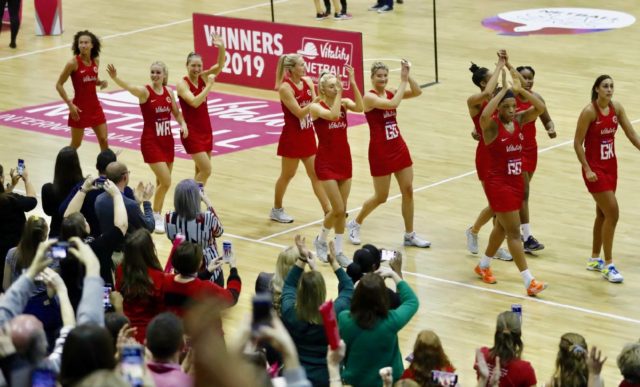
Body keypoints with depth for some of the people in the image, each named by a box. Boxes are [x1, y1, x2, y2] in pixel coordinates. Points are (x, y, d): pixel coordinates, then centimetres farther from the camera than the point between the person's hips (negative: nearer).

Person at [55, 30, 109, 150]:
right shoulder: (73, 63, -15)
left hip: (95, 106, 5)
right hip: (80, 108, -5)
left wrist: (101, 82, -5)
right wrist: (70, 104, -17)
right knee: (75, 144, 4)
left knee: (104, 140, 4)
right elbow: (59, 85, -11)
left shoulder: (95, 61, 2)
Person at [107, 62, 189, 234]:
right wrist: (115, 78, -52)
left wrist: (183, 124, -3)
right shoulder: (145, 91, -12)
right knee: (166, 181, -12)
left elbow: (176, 113, 18)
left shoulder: (169, 92, 4)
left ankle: (158, 215, 28)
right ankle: (155, 217, 5)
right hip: (151, 142, -6)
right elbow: (129, 88, -33)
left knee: (162, 182, 13)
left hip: (167, 141, 6)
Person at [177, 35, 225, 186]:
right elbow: (194, 102, -28)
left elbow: (219, 66, -9)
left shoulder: (203, 77, 3)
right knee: (206, 170, -13)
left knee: (201, 171, 12)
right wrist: (209, 85, -23)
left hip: (206, 131, 7)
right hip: (192, 133, -7)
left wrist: (221, 48, -26)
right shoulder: (182, 84, -14)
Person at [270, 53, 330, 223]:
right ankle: (276, 210, 25)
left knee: (316, 174, 7)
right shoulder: (285, 88, -18)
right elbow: (300, 113, -23)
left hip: (308, 136, 6)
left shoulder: (308, 81, 1)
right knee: (287, 175, 8)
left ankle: (328, 211, 9)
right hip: (292, 137, -6)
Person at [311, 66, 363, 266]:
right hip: (326, 163, -5)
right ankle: (321, 240, 17)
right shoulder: (316, 107, -11)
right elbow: (333, 115, -31)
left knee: (342, 211, 9)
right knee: (338, 209, -9)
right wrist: (338, 94, -25)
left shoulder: (344, 102, 2)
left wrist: (353, 82, -25)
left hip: (344, 161, 5)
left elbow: (359, 107, -20)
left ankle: (338, 251, 18)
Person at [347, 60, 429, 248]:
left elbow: (417, 92, -6)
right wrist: (403, 81, -25)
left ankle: (409, 235, 17)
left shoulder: (390, 92, 5)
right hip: (380, 151, -6)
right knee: (381, 197, 4)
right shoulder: (369, 97, -15)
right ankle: (355, 224, 28)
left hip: (399, 147, 6)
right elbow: (393, 104, -31)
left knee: (408, 190, 6)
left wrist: (408, 76, -18)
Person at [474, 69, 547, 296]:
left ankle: (483, 266, 41)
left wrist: (520, 89, -20)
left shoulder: (518, 120, 1)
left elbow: (540, 108, -10)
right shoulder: (492, 125, -16)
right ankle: (529, 281, -8)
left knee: (502, 227, 21)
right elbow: (484, 115, -41)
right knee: (514, 232, -7)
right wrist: (503, 90, -35)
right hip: (498, 183, -8)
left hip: (516, 181, 8)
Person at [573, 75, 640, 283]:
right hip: (595, 168, -7)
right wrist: (587, 170, -19)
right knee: (612, 212, -12)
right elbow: (577, 143, -15)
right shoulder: (589, 112, -18)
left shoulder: (616, 108, 0)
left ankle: (594, 259, 30)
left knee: (603, 214, 16)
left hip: (611, 166, 7)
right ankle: (608, 265, -4)